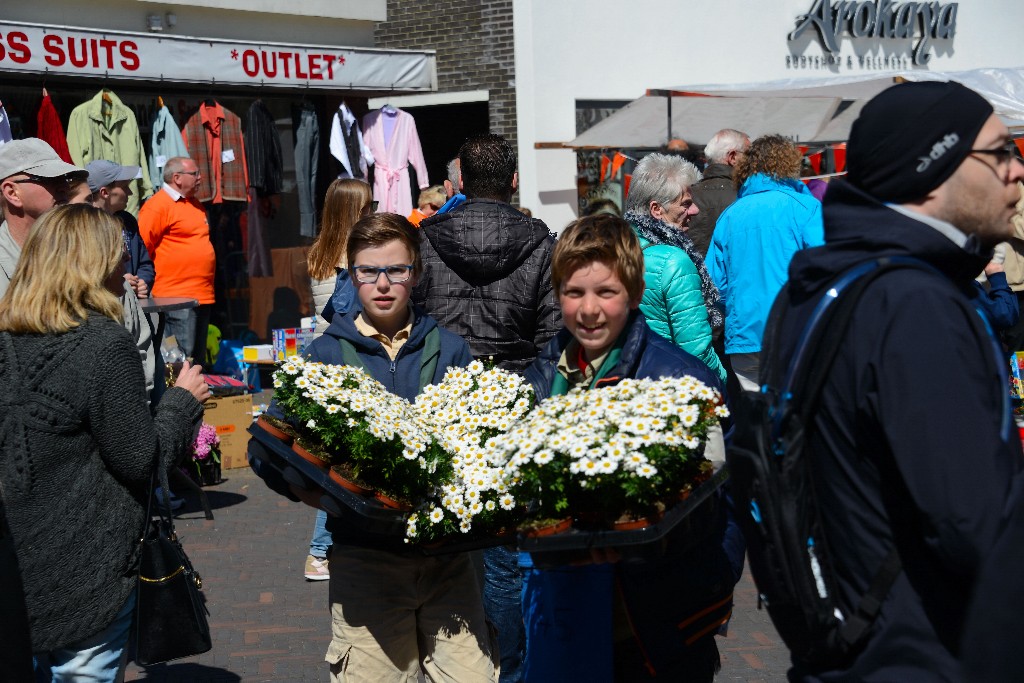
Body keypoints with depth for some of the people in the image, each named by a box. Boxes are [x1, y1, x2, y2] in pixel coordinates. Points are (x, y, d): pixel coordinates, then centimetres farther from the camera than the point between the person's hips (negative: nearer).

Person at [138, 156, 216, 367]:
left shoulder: (194, 204, 18)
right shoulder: (157, 206, -10)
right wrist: (152, 278, -10)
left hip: (203, 295, 9)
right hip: (176, 298, -9)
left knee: (198, 359, 13)